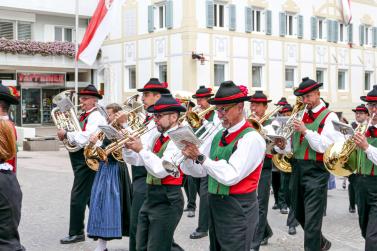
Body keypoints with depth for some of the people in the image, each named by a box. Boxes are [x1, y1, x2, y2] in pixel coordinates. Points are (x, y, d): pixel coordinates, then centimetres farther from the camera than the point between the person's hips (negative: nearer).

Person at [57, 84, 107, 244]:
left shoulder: (95, 117, -13)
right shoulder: (84, 116, 15)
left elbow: (85, 138, -26)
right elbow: (76, 136, 15)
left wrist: (66, 134, -18)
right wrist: (65, 133, -4)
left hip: (86, 160, -10)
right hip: (80, 160, 10)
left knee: (78, 196, -7)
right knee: (90, 196, 17)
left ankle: (76, 233, -1)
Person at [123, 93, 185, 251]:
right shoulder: (157, 136, 11)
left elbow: (161, 170, -25)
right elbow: (136, 160, 12)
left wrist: (141, 149, -20)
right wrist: (128, 146, -5)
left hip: (167, 201, -9)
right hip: (150, 197, 9)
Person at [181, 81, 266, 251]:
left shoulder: (251, 138, -14)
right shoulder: (218, 136, 8)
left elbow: (230, 176, -24)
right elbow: (200, 171, 8)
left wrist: (200, 157, -22)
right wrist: (190, 158, -11)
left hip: (238, 211, -7)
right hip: (215, 205, 7)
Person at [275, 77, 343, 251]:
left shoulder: (329, 117, -6)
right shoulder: (300, 115, 13)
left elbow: (326, 147, -16)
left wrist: (305, 131, -22)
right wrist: (283, 146, -6)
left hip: (316, 171, -7)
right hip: (297, 169, 7)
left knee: (312, 219, -7)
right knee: (299, 213, 18)